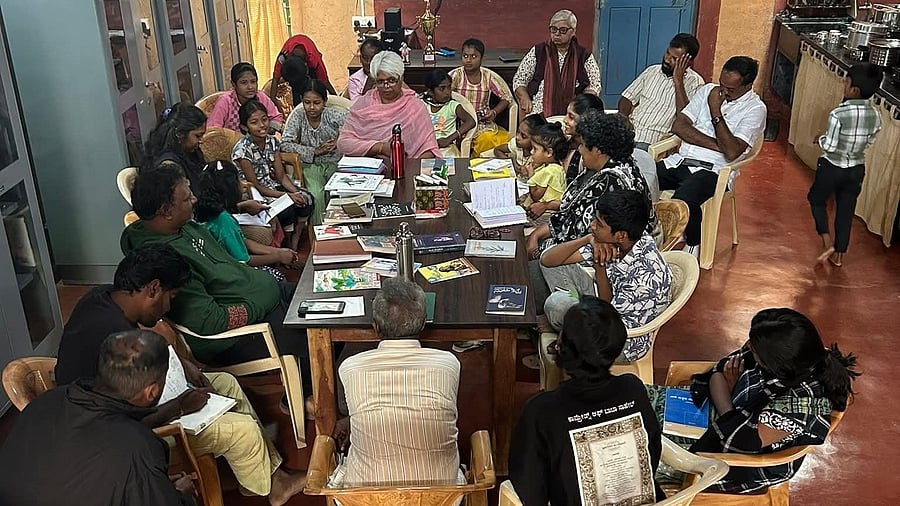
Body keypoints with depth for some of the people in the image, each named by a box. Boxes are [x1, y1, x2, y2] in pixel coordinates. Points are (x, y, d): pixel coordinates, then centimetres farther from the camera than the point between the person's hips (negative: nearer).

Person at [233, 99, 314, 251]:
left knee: (306, 199, -14)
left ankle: (295, 244, 0)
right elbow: (254, 185, -18)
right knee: (287, 211, -26)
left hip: (271, 185, 7)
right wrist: (286, 195, -23)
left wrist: (296, 192, -19)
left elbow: (281, 175, 1)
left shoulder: (272, 141, -1)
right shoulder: (242, 150, -21)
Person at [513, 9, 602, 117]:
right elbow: (519, 80, 13)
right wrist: (525, 98, -6)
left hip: (571, 116, 0)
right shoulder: (537, 52, 10)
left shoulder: (584, 56, 10)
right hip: (538, 115, 0)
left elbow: (594, 86, 13)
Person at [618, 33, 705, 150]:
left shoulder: (695, 82, 1)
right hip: (630, 131, 5)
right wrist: (623, 118, -5)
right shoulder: (652, 71, 16)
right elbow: (627, 98, 18)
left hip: (654, 141, -5)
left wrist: (678, 80, -12)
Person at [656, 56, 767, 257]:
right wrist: (715, 145, -9)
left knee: (682, 201, -35)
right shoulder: (708, 90, 11)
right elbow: (678, 126, 2)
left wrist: (715, 112, -13)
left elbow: (731, 152, -16)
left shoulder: (755, 109, -3)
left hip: (712, 170, -5)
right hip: (681, 160, 5)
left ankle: (693, 243, -3)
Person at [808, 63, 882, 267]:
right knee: (846, 210, 16)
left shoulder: (838, 114, -26)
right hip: (856, 170, 5)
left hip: (832, 168, -5)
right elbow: (869, 141, 6)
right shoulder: (875, 115, -7)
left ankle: (827, 242, 10)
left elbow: (829, 146, -20)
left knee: (816, 199, 21)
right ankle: (839, 254, 26)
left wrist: (821, 139, -1)